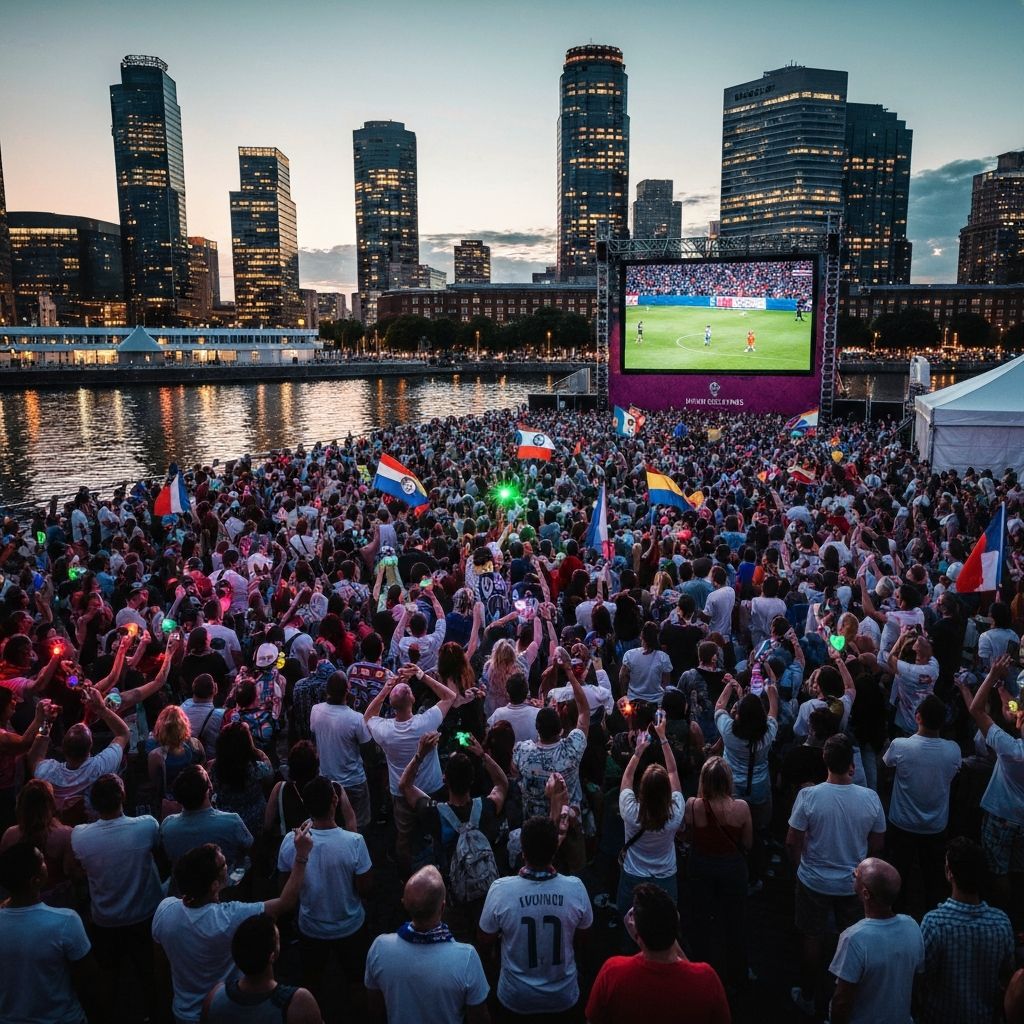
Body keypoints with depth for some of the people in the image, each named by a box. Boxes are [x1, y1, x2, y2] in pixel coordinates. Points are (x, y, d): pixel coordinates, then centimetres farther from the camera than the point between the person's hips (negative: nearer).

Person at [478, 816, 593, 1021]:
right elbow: (581, 935, -2)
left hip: (516, 999, -1)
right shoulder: (576, 888, -22)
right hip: (563, 997, 1)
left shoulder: (500, 889, -25)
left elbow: (485, 942, -9)